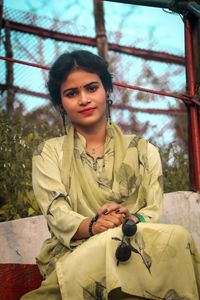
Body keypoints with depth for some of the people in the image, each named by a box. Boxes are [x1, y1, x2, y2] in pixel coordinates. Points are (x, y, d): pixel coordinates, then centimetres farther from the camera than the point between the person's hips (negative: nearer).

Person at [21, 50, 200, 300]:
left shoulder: (144, 151, 18)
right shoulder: (48, 154, 14)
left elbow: (154, 213, 7)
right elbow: (57, 216, 0)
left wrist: (130, 220, -19)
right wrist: (91, 226, -24)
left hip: (138, 250, 3)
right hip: (74, 255, -3)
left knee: (174, 239, -34)